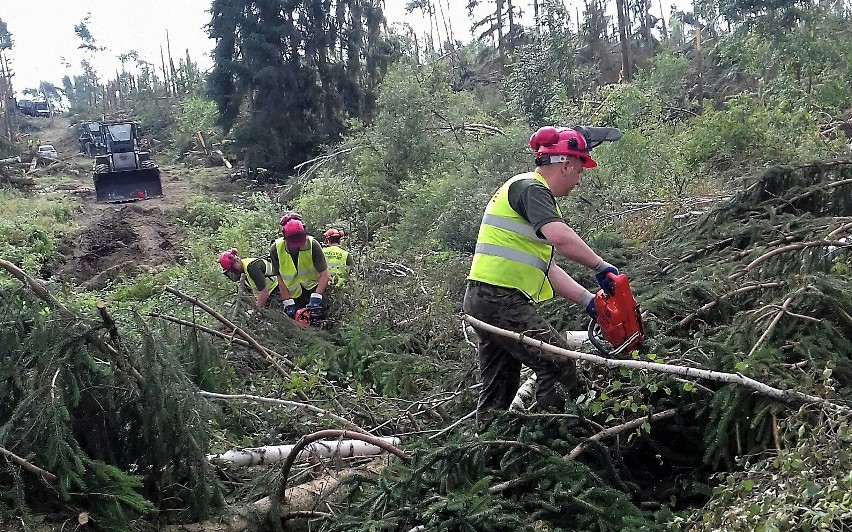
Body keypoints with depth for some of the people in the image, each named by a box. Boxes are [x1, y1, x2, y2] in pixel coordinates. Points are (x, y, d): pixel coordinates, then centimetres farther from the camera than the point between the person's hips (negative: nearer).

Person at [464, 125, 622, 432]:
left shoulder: (530, 191, 22)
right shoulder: (530, 188, -9)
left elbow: (546, 269, 20)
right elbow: (560, 238, -28)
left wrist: (587, 300, 14)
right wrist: (601, 267, -17)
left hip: (483, 300, 11)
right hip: (501, 300, -11)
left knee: (500, 386, 14)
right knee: (559, 366, -8)